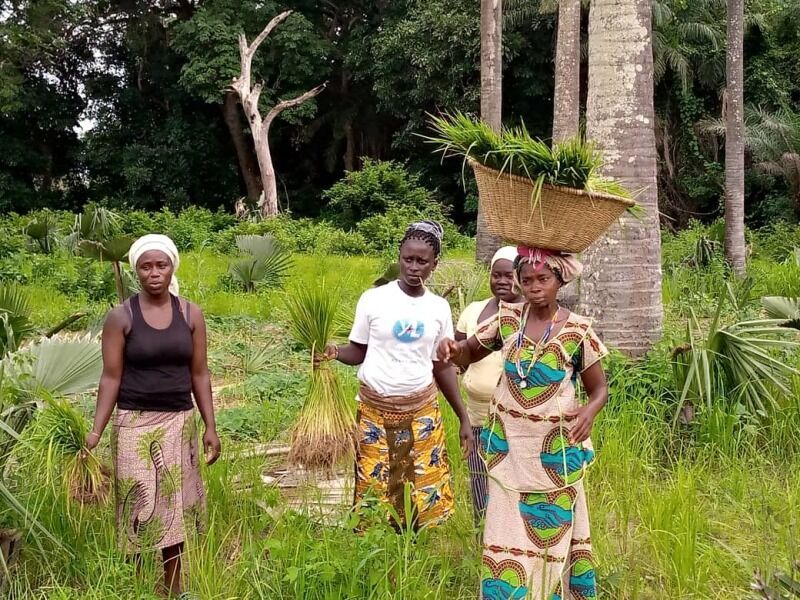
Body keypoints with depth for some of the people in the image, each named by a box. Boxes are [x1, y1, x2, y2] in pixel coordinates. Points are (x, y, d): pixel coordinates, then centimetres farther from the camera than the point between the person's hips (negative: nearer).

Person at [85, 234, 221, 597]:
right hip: (135, 423, -2)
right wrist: (96, 431, -14)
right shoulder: (121, 317, -6)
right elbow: (111, 377, -6)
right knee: (139, 505, 1)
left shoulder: (191, 314, 1)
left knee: (175, 504, 9)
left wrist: (210, 427, 2)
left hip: (179, 422, 3)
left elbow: (199, 374, 4)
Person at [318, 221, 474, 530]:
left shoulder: (439, 307, 1)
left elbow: (443, 365, 7)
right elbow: (359, 351, 0)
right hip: (375, 410, -2)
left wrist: (464, 418, 7)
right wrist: (335, 352, -22)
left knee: (424, 493, 6)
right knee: (373, 488, 6)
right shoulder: (373, 299, -6)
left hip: (422, 412, 2)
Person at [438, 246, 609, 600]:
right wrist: (451, 348, -17)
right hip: (508, 444, 2)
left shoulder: (578, 330, -10)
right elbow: (468, 354, 7)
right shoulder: (507, 319, -3)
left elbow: (599, 388, -2)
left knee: (550, 530, 11)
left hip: (555, 448, -2)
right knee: (507, 529, 8)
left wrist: (589, 411, -25)